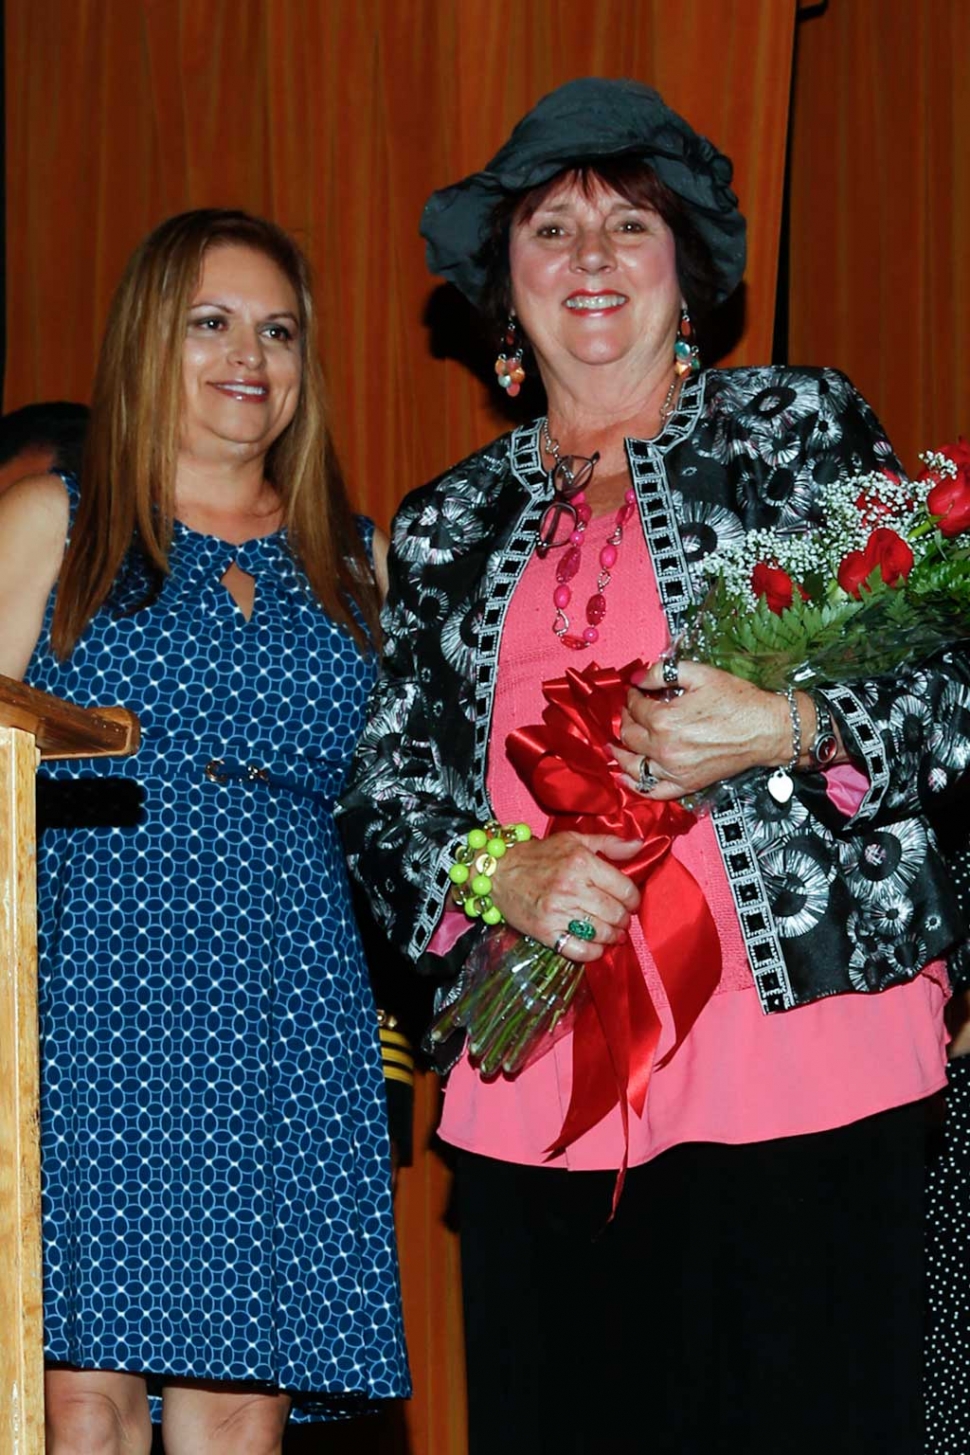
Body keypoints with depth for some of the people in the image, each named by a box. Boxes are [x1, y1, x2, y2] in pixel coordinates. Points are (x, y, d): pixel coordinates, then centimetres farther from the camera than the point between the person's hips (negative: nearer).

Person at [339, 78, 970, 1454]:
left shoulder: (799, 426, 9)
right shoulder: (450, 526, 18)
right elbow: (383, 791, 15)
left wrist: (787, 732, -16)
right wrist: (503, 875, -6)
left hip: (806, 1046, -3)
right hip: (537, 1093, 3)